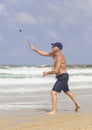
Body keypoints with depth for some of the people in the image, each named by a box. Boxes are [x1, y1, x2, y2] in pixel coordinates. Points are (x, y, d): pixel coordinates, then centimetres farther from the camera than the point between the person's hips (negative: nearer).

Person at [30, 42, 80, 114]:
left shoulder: (59, 57, -22)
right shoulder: (54, 54, 6)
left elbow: (56, 71, -27)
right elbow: (44, 54, 14)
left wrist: (47, 73, -13)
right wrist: (35, 49, 7)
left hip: (63, 77, -11)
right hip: (62, 77, 11)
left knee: (53, 93, -17)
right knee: (67, 91, 27)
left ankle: (53, 111, -18)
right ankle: (77, 105, 41)